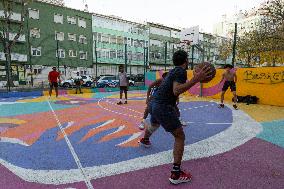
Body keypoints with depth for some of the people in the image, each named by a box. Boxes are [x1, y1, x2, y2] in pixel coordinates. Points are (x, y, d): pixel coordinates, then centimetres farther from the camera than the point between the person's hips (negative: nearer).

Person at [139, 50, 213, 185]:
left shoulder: (174, 70, 16)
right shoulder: (181, 71, -12)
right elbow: (176, 91, -26)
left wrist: (195, 79, 30)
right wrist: (195, 79, -32)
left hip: (154, 103, 10)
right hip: (163, 107, -10)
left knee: (154, 125, 37)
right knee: (180, 136, -2)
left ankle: (144, 140, 68)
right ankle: (176, 174, 0)